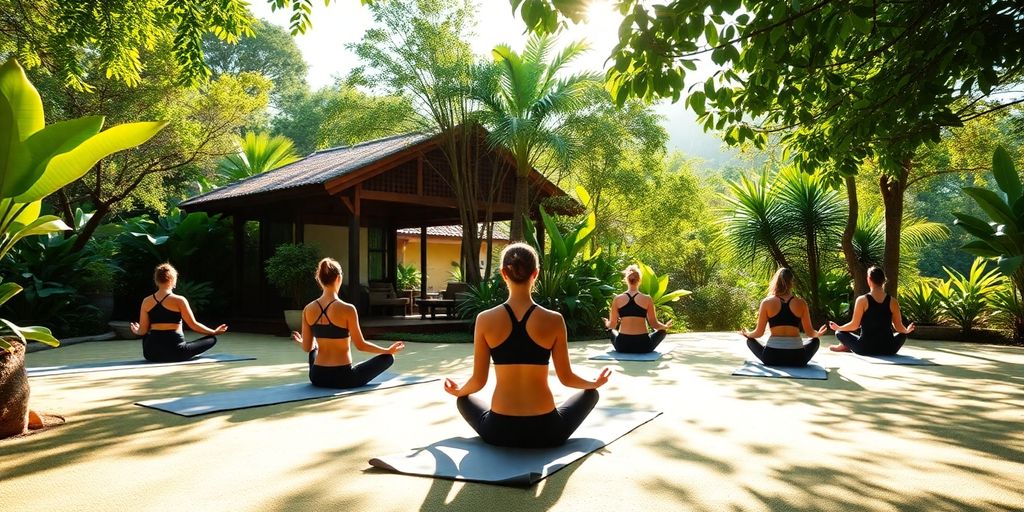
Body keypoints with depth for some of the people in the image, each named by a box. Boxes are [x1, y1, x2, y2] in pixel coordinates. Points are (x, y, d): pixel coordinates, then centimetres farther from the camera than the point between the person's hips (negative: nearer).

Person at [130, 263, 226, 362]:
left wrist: (137, 331, 29)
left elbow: (143, 331, 5)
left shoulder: (146, 301, 4)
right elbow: (194, 325, -8)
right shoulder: (179, 300, -8)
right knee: (212, 339, 6)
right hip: (174, 352, -5)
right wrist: (214, 332, 5)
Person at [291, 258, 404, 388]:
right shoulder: (347, 309, -18)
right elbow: (361, 345, -11)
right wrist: (388, 350, 4)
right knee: (388, 357, 13)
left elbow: (307, 347, 3)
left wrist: (301, 342, 28)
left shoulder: (308, 309, -4)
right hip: (343, 378, -6)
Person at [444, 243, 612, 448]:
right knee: (590, 393, 29)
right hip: (545, 431, 0)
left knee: (464, 399, 34)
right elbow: (566, 378, 1)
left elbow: (478, 381, -1)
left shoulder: (485, 320, -7)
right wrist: (595, 383, 22)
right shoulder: (554, 320, -9)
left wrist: (458, 391, 22)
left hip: (499, 431, 0)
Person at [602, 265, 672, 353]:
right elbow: (654, 324, 2)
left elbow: (612, 325, 5)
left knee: (611, 330, 35)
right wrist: (665, 326, 23)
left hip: (622, 346, 1)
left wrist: (607, 324, 29)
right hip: (643, 346, -1)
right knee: (662, 331, 29)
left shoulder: (617, 299, 0)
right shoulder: (647, 299, -3)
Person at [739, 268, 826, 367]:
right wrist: (818, 333, 32)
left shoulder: (767, 302, 0)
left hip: (772, 358, -2)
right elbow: (809, 331, 9)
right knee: (815, 341, 32)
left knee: (750, 340, 26)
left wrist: (747, 334, 24)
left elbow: (759, 333, 2)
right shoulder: (801, 303, 3)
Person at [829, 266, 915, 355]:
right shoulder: (892, 301, -1)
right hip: (888, 350, 3)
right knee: (903, 334, 36)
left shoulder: (862, 300, -9)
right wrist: (907, 330, 29)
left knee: (840, 333, 18)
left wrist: (838, 327, 11)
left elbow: (854, 325, -7)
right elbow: (899, 328, 5)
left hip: (866, 349, -2)